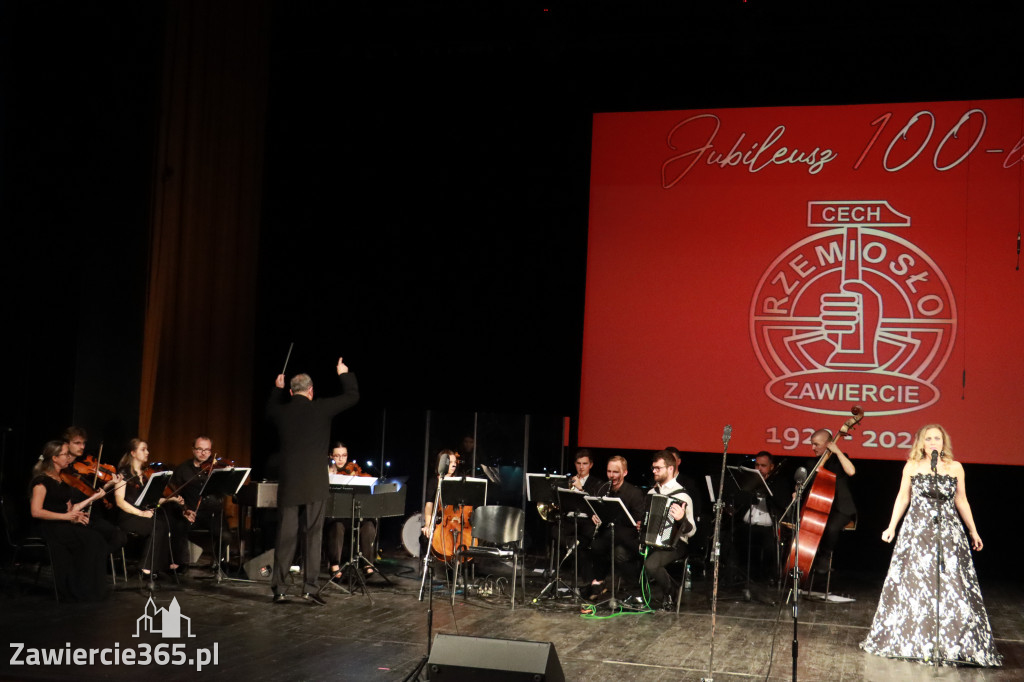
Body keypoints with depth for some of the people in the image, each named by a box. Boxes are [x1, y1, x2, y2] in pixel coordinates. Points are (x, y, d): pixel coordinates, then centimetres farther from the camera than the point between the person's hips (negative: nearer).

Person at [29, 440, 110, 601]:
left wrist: (92, 497, 1)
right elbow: (36, 512, -17)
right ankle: (82, 590, -18)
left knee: (97, 539, -21)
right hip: (49, 527, -7)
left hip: (65, 524, 7)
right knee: (90, 540, -28)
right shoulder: (42, 481, -8)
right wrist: (66, 516, -19)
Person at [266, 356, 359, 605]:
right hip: (315, 484, -3)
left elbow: (269, 409, 29)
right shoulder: (321, 408, -5)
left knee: (285, 536, 7)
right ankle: (310, 587, -2)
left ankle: (279, 589, 10)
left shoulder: (281, 412, 3)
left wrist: (277, 389, 38)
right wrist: (345, 374, 20)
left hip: (288, 484, 3)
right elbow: (352, 396, 5)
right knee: (314, 535, 2)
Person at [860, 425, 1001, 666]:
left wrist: (973, 531, 14)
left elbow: (961, 500, 13)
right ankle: (912, 641, 12)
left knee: (951, 583, -5)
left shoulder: (955, 467, 7)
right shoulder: (912, 466, 6)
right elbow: (903, 498, 10)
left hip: (949, 531, 0)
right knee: (913, 581, 1)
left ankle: (953, 644, 2)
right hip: (916, 530, 0)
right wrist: (892, 527, 6)